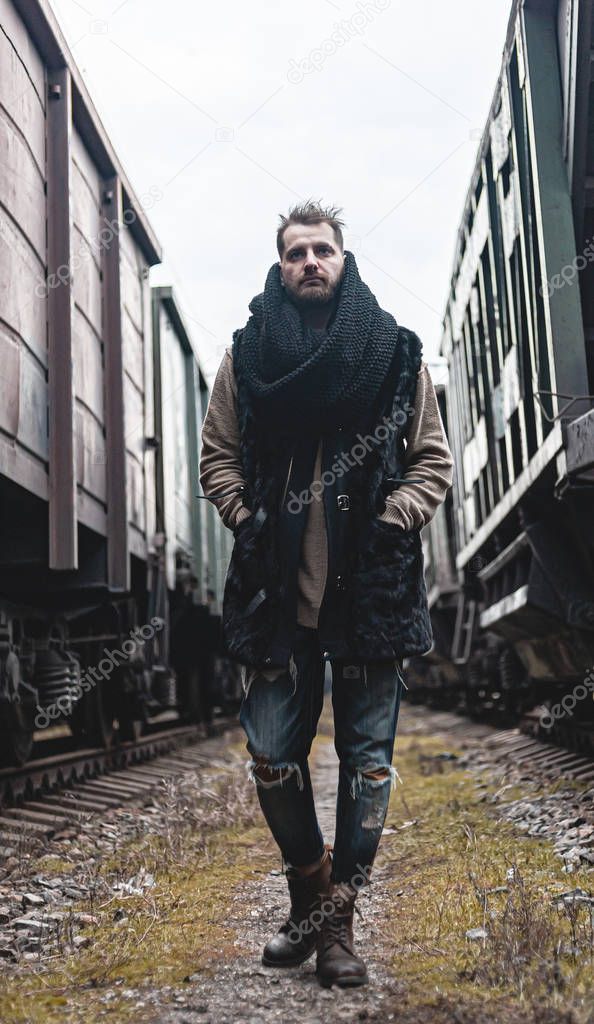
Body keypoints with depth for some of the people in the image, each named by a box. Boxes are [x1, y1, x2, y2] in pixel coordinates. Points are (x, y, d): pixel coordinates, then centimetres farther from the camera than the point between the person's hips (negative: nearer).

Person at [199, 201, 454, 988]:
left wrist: (389, 523, -7)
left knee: (367, 759, 5)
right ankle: (312, 887, 29)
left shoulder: (396, 351, 6)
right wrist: (248, 520, -2)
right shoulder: (248, 354, 7)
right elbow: (218, 456, 12)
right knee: (272, 756, 5)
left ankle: (337, 920, 19)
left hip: (372, 589, 0)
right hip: (277, 589, 1)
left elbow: (433, 460, 7)